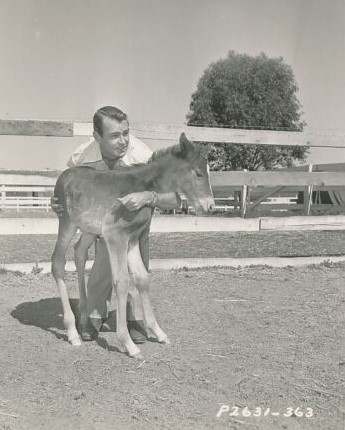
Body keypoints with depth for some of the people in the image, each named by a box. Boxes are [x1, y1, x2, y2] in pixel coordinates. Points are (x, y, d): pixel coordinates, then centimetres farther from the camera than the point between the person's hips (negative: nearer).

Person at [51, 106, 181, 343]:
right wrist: (59, 204, -29)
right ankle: (96, 317, 22)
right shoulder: (82, 156, -32)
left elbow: (175, 200, -41)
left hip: (137, 213, -1)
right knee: (102, 266, 0)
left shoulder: (142, 156, -40)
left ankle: (136, 321, 14)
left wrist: (147, 196, -60)